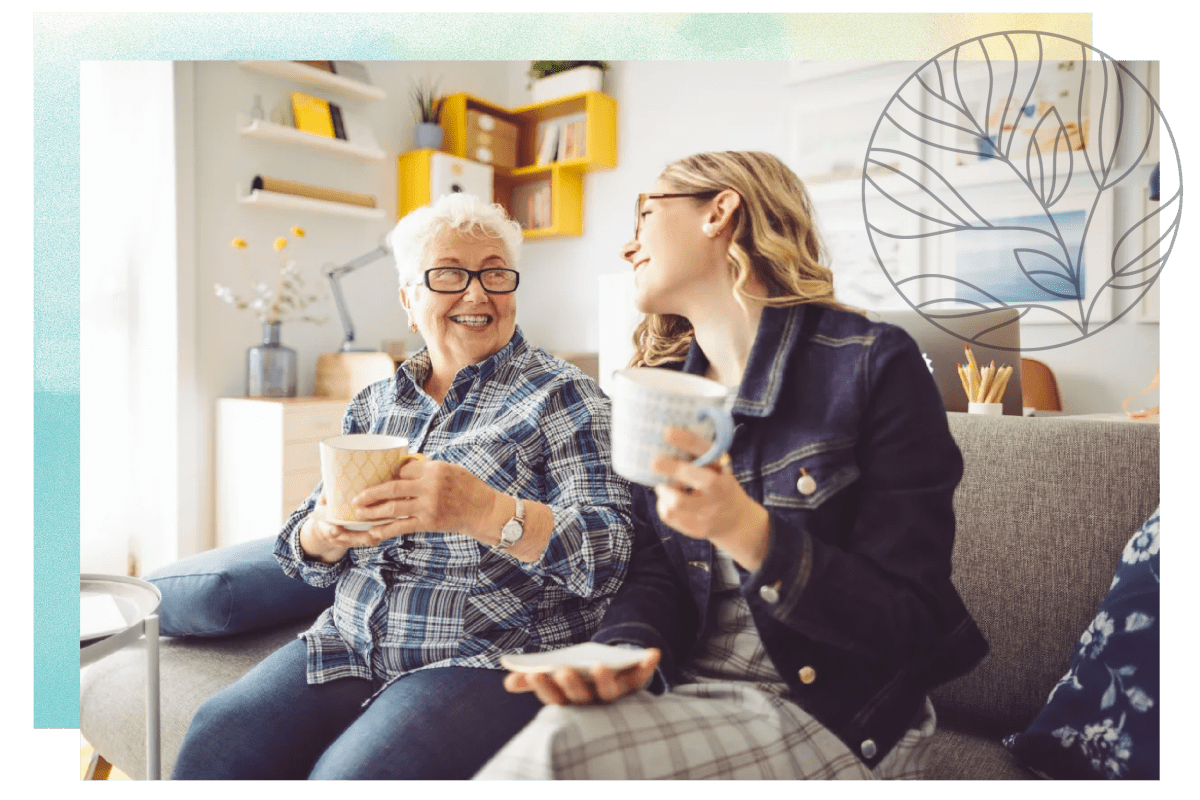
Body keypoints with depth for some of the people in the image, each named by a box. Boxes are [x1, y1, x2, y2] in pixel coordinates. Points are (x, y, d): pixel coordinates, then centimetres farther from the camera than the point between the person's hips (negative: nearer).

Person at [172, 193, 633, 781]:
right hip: (352, 644, 5)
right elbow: (300, 553, 14)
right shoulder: (374, 404, 12)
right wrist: (325, 534, -11)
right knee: (214, 742, -16)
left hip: (491, 657, -4)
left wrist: (481, 511, -30)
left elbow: (608, 555, -15)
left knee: (350, 775, -27)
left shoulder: (560, 395, -4)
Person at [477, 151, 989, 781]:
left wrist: (747, 531, -29)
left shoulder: (874, 364, -10)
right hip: (685, 693, 5)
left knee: (557, 749, -27)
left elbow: (912, 622, -13)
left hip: (835, 711, -4)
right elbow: (653, 571, 4)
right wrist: (628, 649, -19)